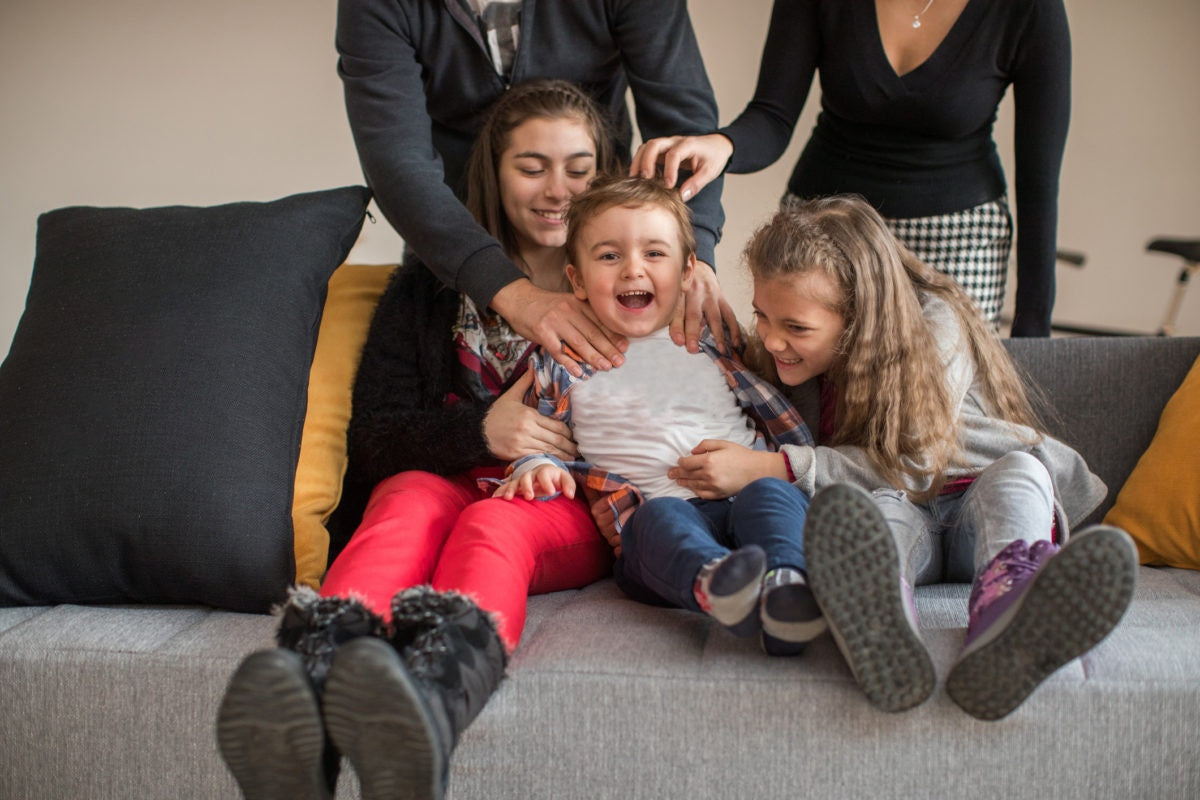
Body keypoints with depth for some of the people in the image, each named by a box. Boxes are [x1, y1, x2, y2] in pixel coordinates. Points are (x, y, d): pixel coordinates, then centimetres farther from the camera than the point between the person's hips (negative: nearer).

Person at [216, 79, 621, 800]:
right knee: (412, 499, -35)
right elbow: (374, 439, 6)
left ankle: (428, 697, -70)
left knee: (492, 525, -36)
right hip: (445, 479, 2)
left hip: (572, 507, -1)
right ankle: (308, 682, -66)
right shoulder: (429, 286, 15)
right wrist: (480, 430, -12)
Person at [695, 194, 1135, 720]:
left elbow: (916, 465, -19)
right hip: (898, 518, 1)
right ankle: (882, 638, -73)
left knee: (1019, 474, -34)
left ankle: (1002, 622, -70)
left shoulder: (932, 324, -12)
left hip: (977, 506, -1)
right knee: (878, 510, -34)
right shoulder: (781, 358, 3)